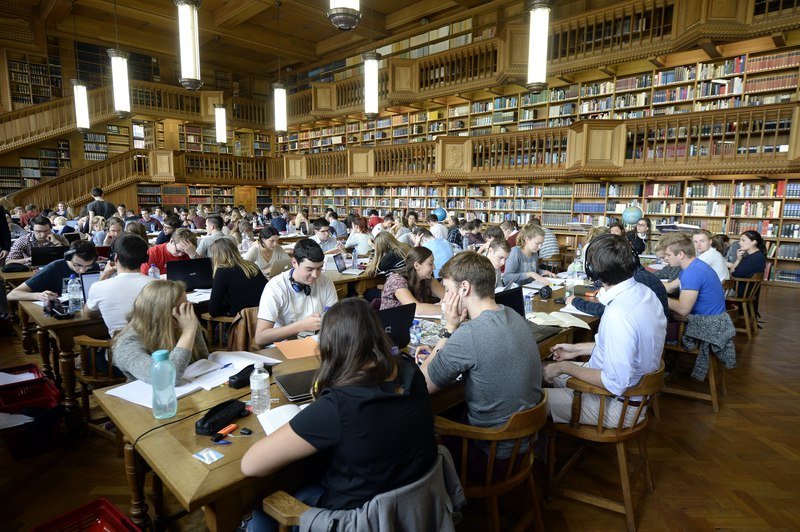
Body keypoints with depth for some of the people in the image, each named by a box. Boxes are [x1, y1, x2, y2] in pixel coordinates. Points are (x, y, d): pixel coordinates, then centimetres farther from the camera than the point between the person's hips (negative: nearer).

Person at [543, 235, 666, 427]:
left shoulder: (618, 314, -33)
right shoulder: (644, 292, -3)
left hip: (619, 406, -9)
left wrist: (564, 367, -19)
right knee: (551, 372, 17)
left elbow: (616, 384, -30)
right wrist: (578, 349, 12)